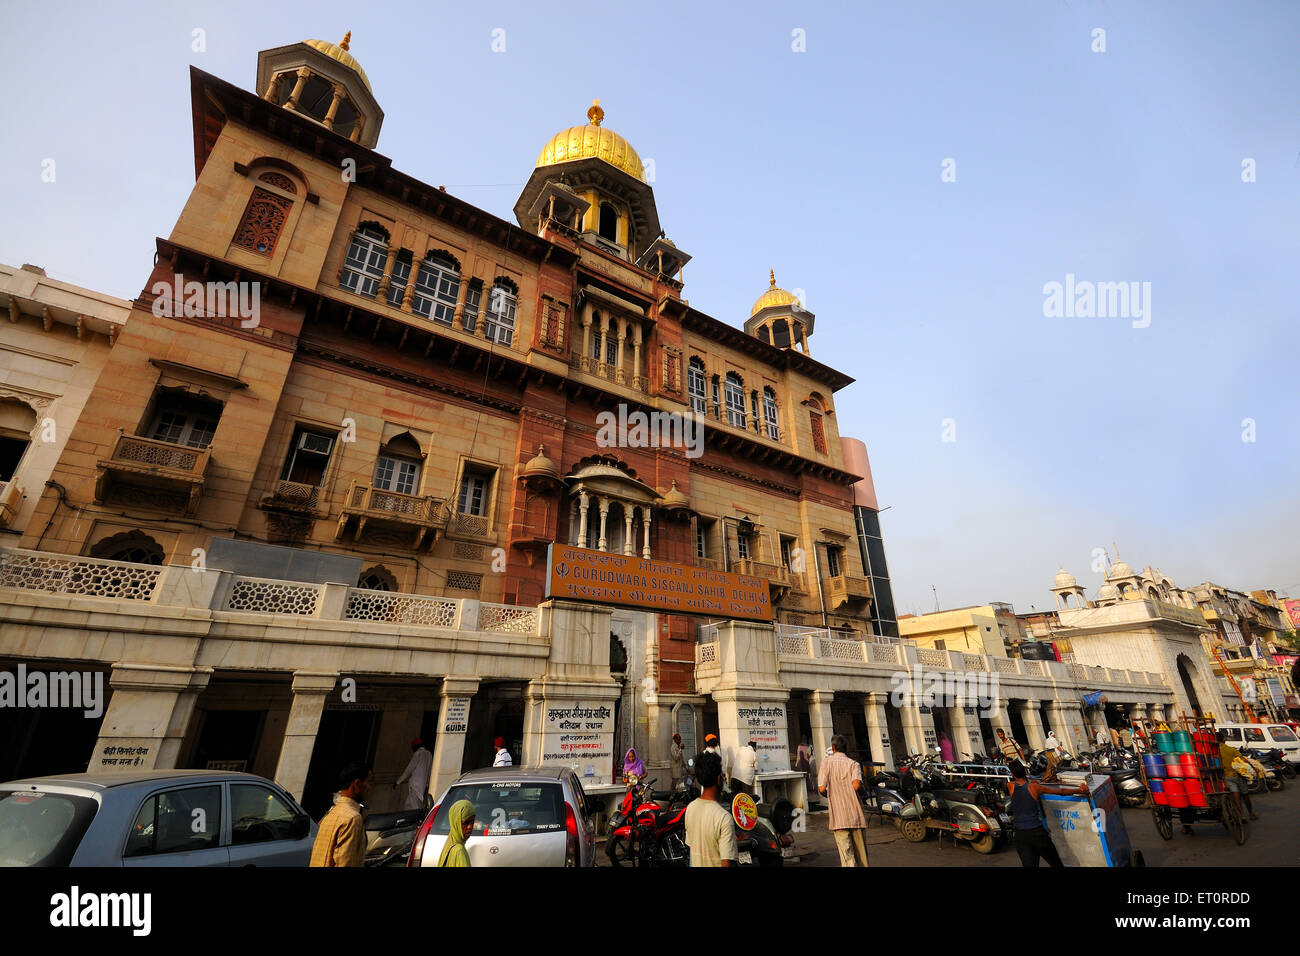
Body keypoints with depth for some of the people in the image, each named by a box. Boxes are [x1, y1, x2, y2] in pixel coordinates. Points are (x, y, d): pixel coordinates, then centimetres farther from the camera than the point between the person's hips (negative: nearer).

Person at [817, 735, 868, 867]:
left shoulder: (826, 762, 1)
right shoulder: (853, 763, 2)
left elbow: (822, 789, -7)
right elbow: (857, 785, -16)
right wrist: (861, 788, 7)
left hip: (839, 817, -2)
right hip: (857, 816, 2)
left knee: (847, 855, -3)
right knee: (861, 855, 16)